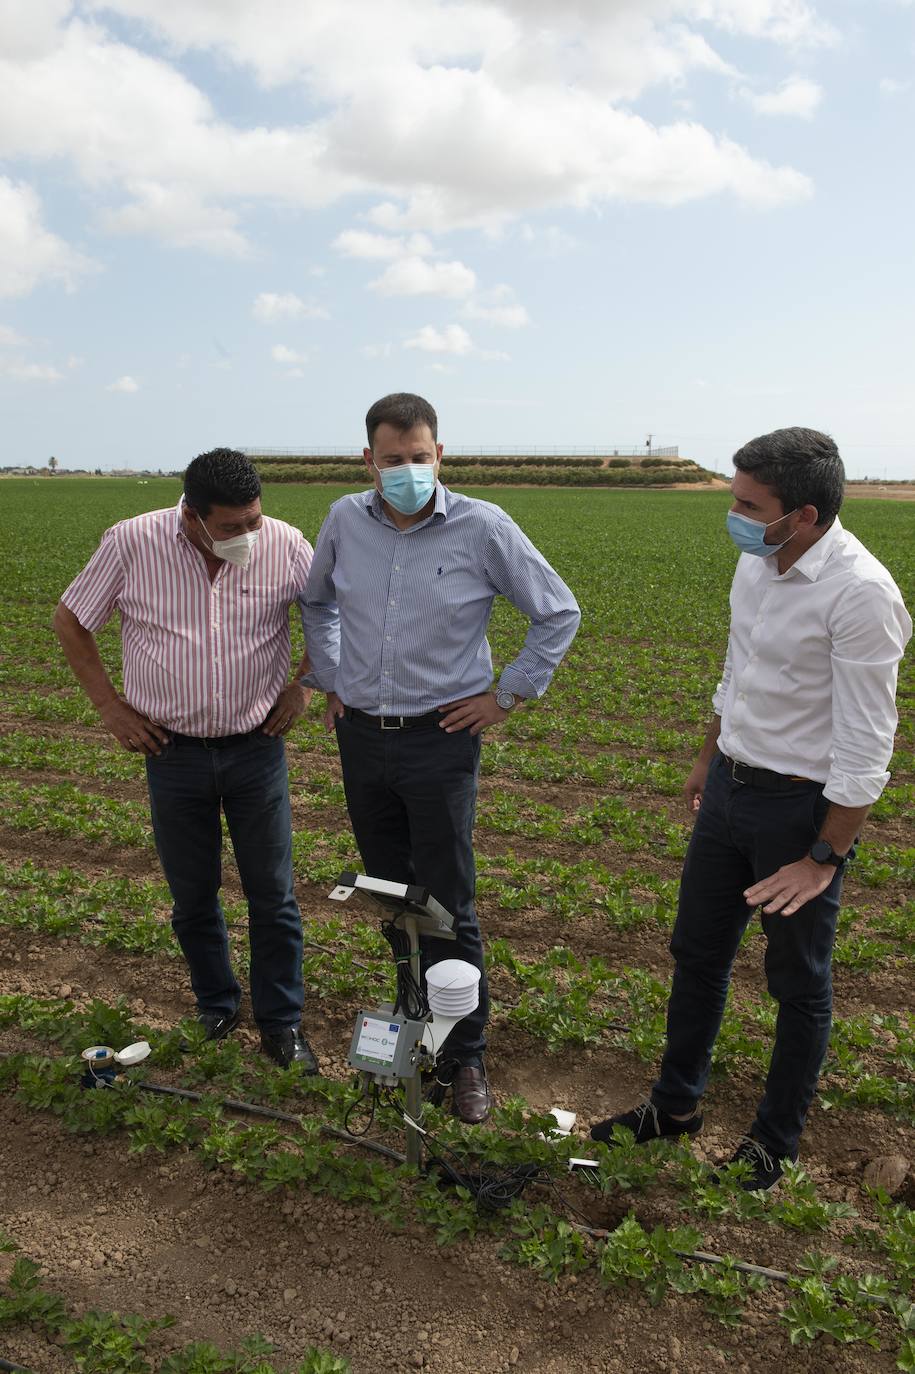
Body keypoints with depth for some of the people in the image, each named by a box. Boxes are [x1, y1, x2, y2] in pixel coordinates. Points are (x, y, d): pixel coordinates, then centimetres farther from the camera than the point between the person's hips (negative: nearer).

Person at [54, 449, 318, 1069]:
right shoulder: (131, 544, -12)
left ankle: (282, 1023, 25)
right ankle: (216, 1011, 36)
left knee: (274, 896, 6)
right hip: (174, 751, 0)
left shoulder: (286, 546, -12)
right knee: (193, 897, 13)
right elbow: (71, 621, 2)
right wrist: (109, 703, -1)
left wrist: (303, 684, -1)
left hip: (256, 746, 0)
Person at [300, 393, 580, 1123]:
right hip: (360, 735, 4)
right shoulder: (346, 521, 0)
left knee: (448, 907, 2)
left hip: (441, 740, -4)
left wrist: (507, 695, -4)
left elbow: (559, 614, -2)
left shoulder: (482, 528, -11)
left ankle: (466, 1058, 19)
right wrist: (331, 680, 13)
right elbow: (316, 602, 20)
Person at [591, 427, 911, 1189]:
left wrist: (825, 858, -17)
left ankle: (777, 1140, 34)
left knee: (799, 982, 12)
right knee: (697, 952, 19)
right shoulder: (757, 560, 0)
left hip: (802, 804, -7)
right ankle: (676, 1105, 40)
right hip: (731, 785, 8)